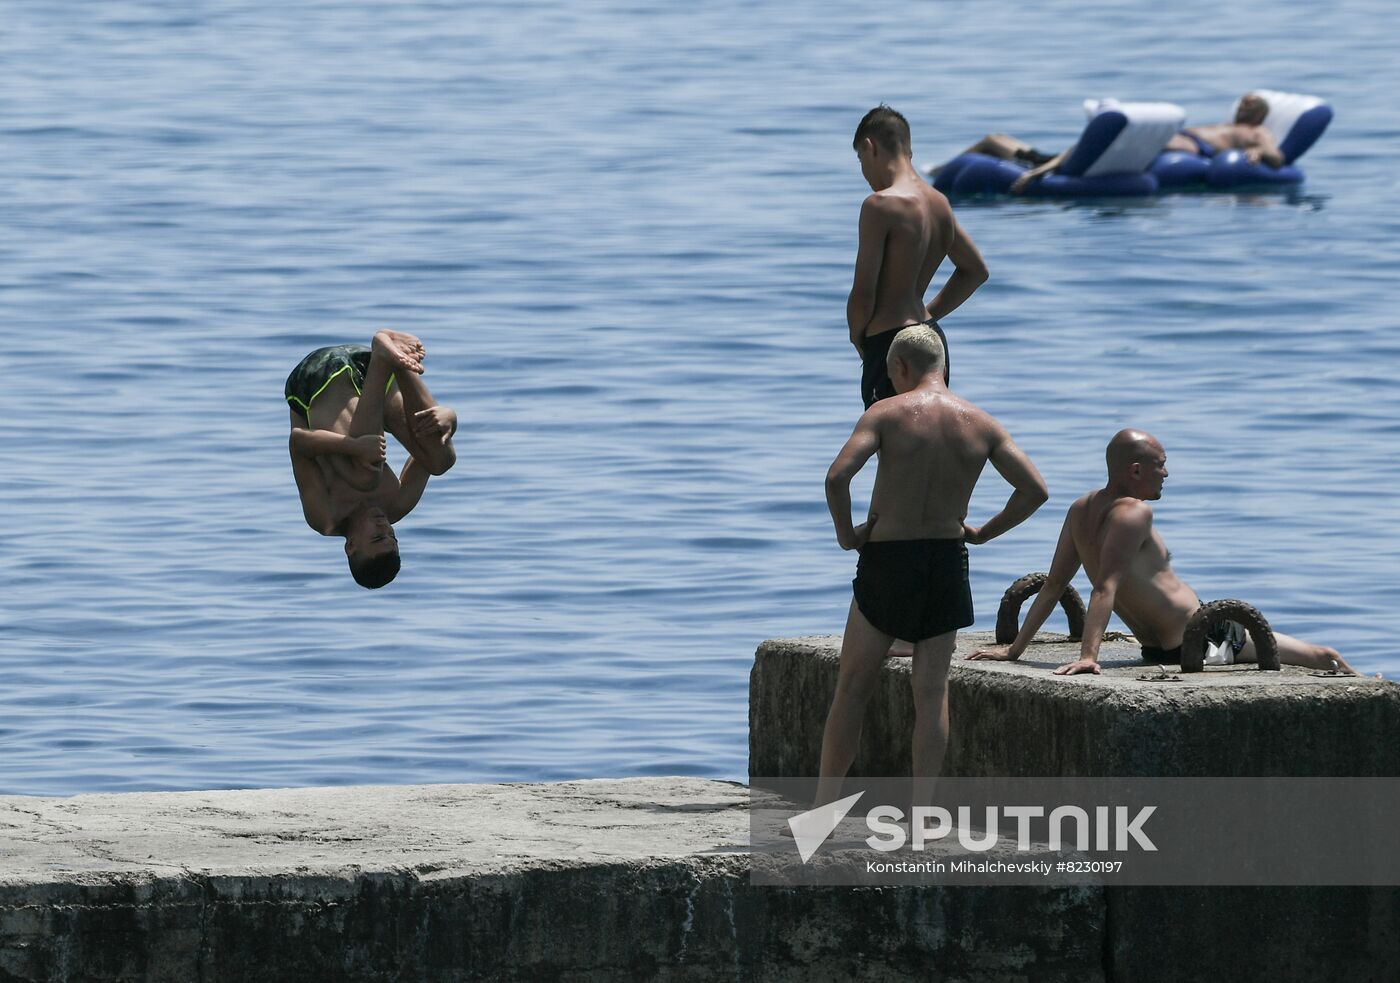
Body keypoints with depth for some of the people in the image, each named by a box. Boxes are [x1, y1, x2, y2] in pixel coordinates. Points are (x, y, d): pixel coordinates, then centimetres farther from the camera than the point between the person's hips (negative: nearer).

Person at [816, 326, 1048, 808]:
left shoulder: (886, 413, -8)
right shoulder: (980, 424, 2)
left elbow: (837, 476, -21)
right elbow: (1035, 489, -1)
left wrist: (846, 532, -6)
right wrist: (983, 532, 8)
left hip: (887, 557, -2)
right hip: (948, 560, 2)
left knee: (852, 689, 7)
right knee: (932, 691, 5)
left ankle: (823, 808, 8)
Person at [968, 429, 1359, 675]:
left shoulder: (1081, 510, 4)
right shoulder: (1134, 514, -22)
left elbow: (1053, 585, 6)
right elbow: (1106, 587, -31)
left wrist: (1015, 648, 11)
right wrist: (1088, 654, -38)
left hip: (1157, 649, 10)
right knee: (1324, 659, 6)